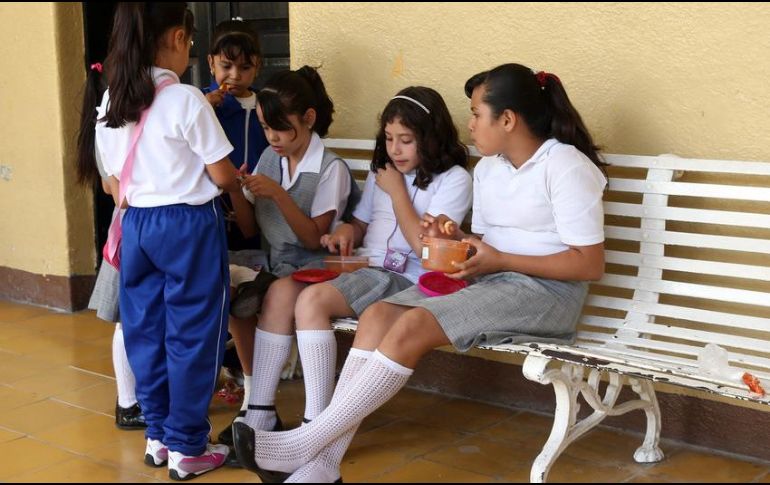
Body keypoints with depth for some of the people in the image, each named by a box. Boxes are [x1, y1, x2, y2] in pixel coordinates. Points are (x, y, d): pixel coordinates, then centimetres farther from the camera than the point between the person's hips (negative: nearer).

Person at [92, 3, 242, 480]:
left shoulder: (110, 103, 4)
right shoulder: (187, 100, -16)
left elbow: (116, 180, 10)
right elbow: (223, 176, -10)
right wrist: (241, 186, 11)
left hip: (137, 224, 6)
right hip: (188, 225, -6)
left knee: (146, 330, 14)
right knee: (191, 335, 4)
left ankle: (158, 435, 26)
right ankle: (187, 447, 12)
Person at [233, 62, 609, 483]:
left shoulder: (566, 166, -10)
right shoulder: (486, 168, 15)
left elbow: (589, 264, -14)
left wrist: (500, 260, -16)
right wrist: (457, 238, -3)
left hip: (544, 290, -8)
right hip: (488, 282, 8)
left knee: (411, 327, -27)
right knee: (378, 315, -16)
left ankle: (305, 444, -22)